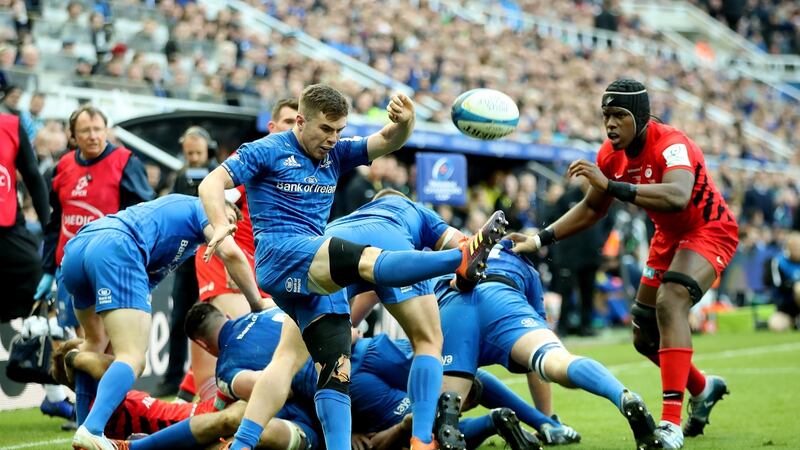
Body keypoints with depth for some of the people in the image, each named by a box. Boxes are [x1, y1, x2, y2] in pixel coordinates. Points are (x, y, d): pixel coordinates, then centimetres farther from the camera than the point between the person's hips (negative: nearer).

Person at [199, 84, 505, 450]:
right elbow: (212, 183, -4)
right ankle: (462, 258, -46)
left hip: (318, 276, 8)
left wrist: (404, 123, -15)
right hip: (279, 253, -8)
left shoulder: (335, 154, 17)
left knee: (336, 369, -2)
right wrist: (220, 226, -24)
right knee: (367, 259, -29)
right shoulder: (268, 151, 1)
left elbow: (387, 142, 9)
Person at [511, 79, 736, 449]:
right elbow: (591, 209, 7)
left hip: (709, 231, -8)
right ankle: (704, 389, 41)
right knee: (645, 338, 11)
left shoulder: (671, 145, -32)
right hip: (669, 236, 8)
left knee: (670, 302, -33)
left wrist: (612, 185, -59)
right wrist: (540, 239, -2)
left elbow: (678, 196, -52)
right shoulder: (610, 155, -9)